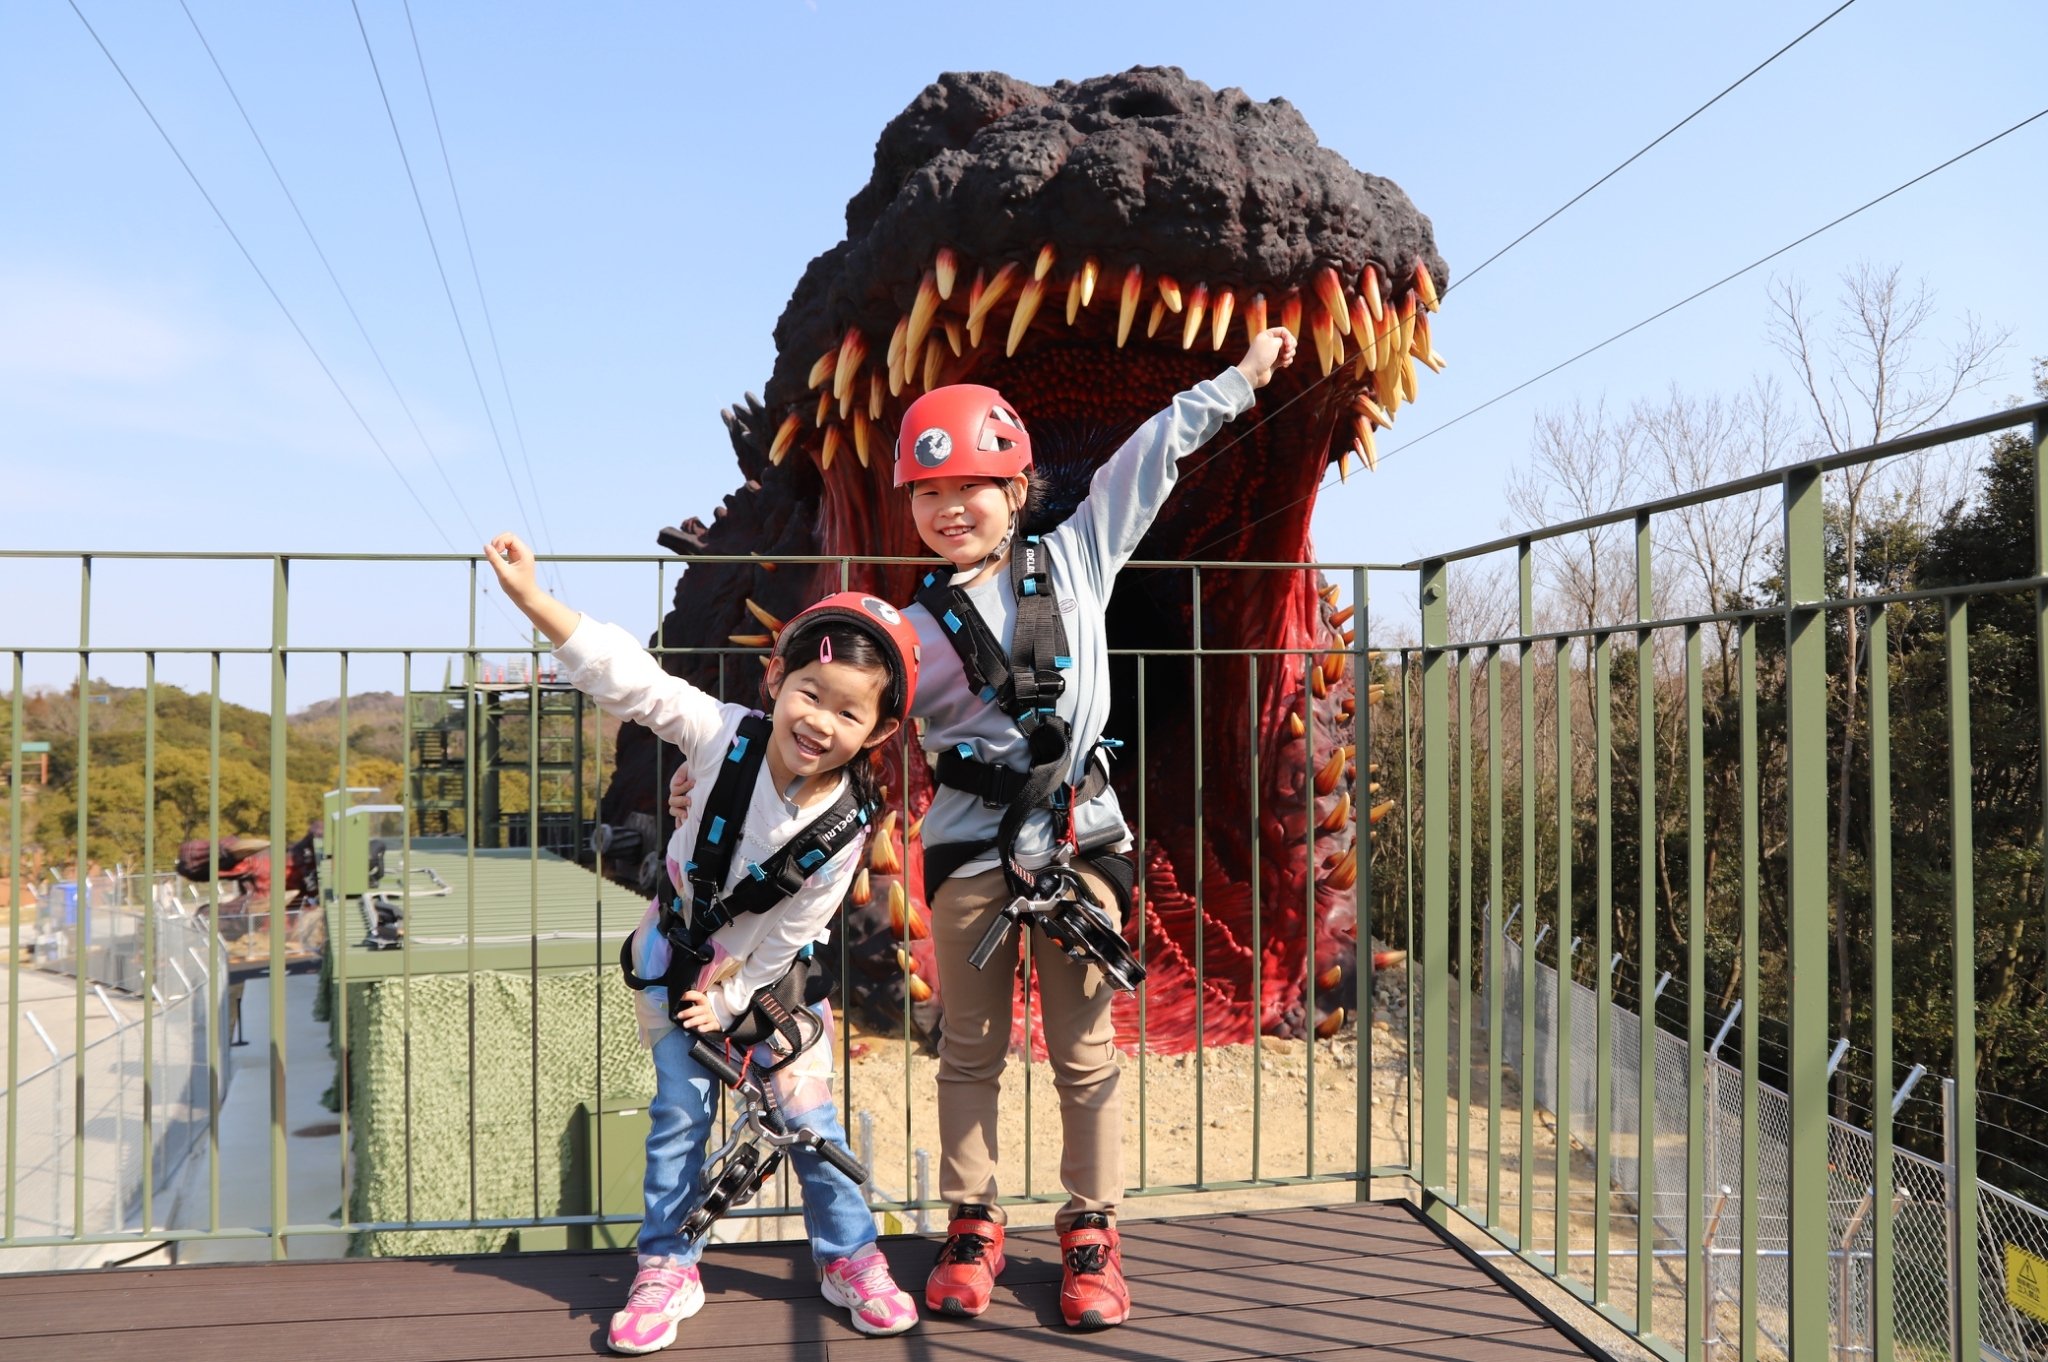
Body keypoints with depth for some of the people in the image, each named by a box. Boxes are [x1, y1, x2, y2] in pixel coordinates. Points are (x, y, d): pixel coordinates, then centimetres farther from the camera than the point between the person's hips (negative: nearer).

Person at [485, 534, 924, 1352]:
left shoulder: (845, 825, -24)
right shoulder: (726, 737, -23)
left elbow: (789, 934, -15)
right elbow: (630, 679, -28)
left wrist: (730, 998, -10)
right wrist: (532, 597, -34)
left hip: (770, 975, -1)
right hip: (677, 955, 1)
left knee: (807, 1112, 3)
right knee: (679, 1114, 4)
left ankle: (850, 1259, 22)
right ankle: (667, 1270, 21)